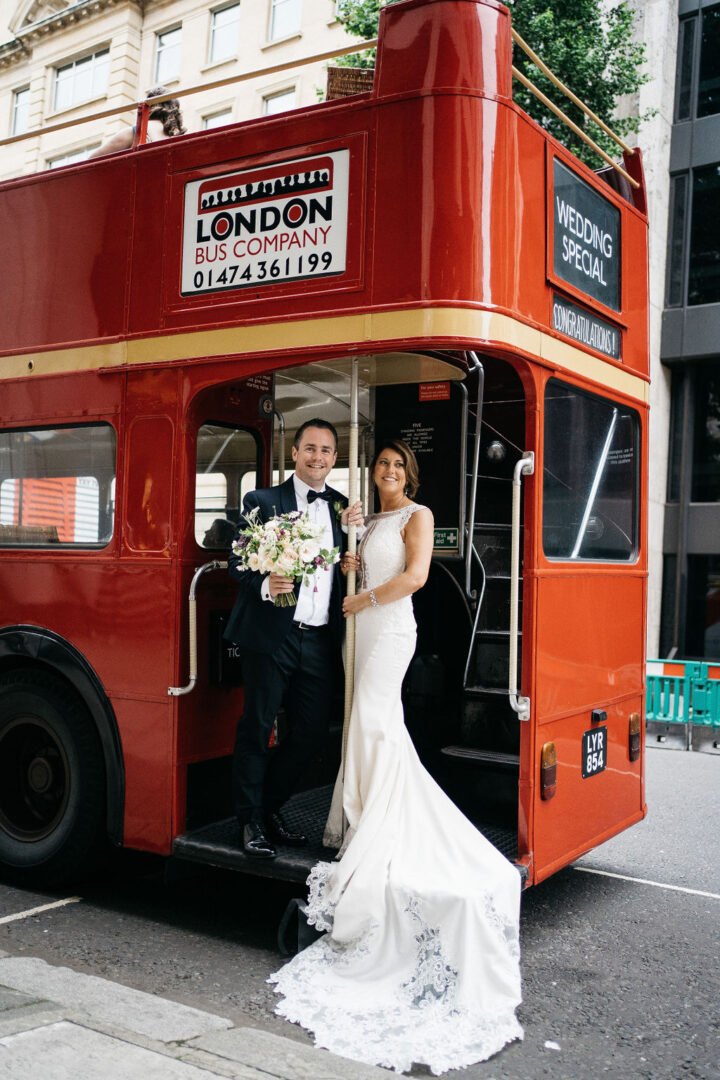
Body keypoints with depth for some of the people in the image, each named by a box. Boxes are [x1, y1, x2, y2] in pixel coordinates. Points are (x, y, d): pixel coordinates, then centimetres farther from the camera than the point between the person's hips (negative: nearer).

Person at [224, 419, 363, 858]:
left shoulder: (342, 507, 14)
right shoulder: (262, 501, 1)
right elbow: (238, 562, -3)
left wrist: (355, 530, -3)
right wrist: (264, 585, -22)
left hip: (320, 640, 4)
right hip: (271, 636, -4)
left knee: (313, 732, 9)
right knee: (257, 728, 4)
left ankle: (271, 807, 29)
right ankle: (251, 821, 20)